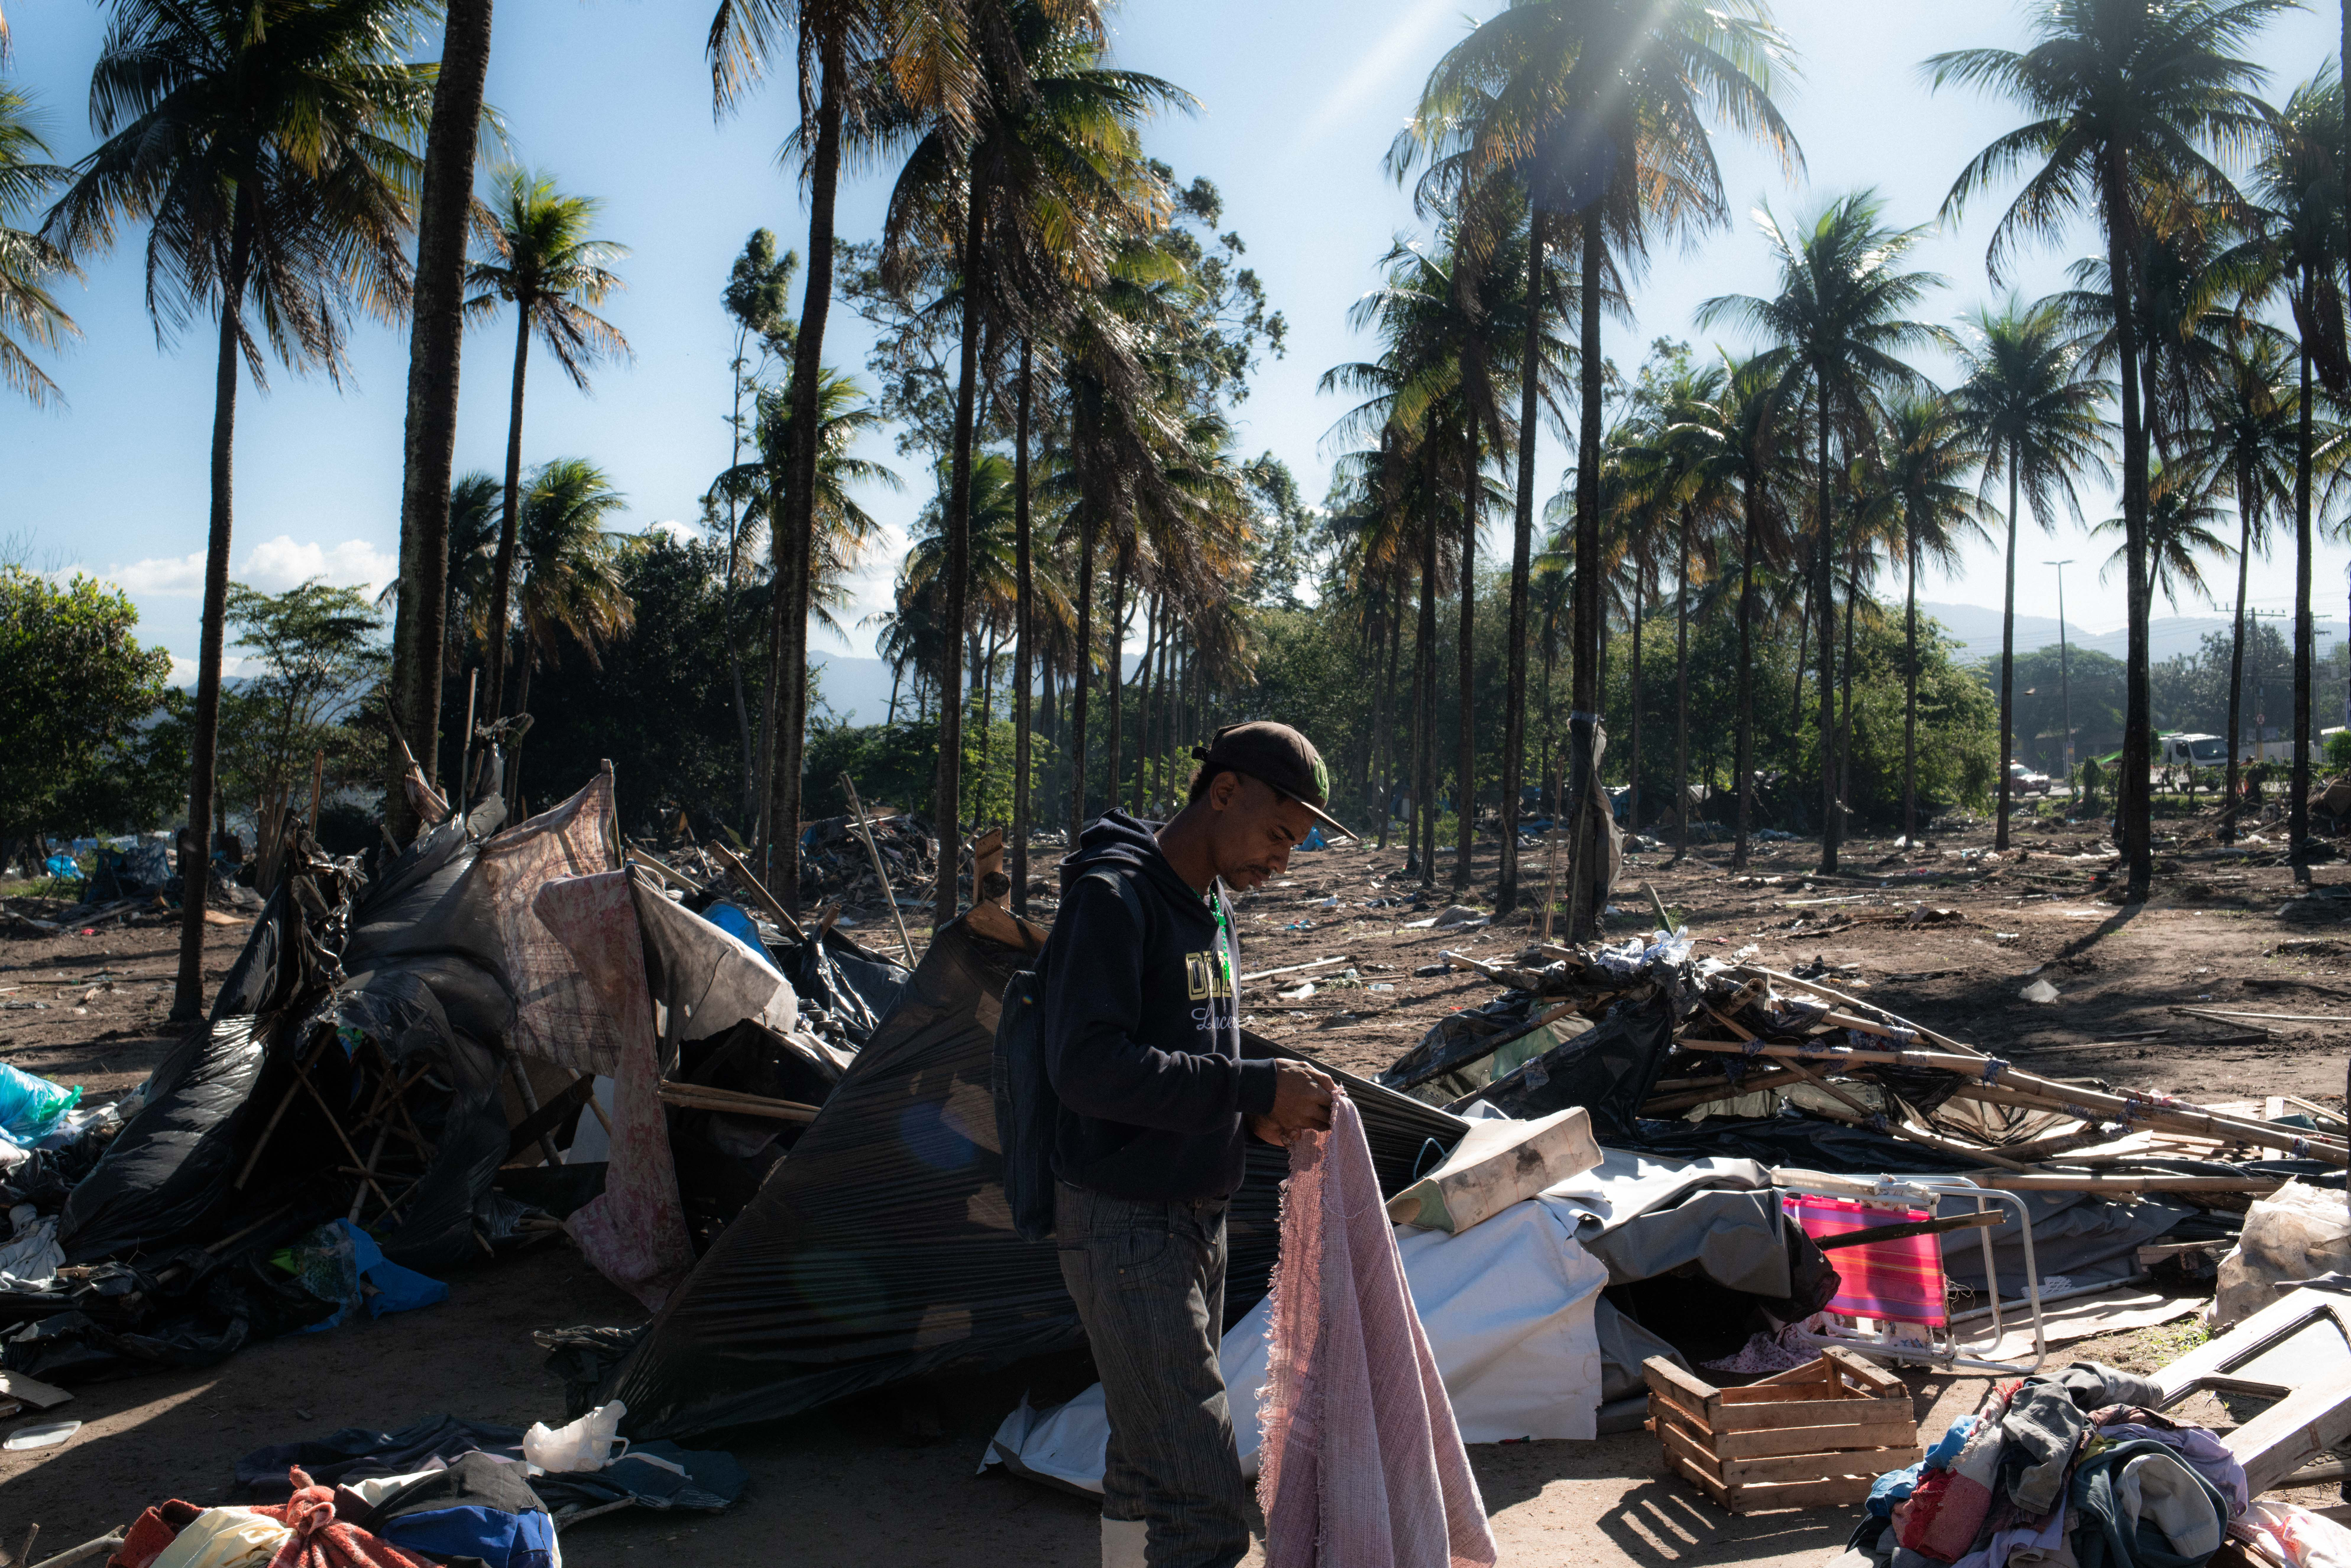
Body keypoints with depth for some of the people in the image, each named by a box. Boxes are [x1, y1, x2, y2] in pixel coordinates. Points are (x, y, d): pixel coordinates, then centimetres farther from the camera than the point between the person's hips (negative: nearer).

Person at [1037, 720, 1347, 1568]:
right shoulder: (1110, 896, -18)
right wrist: (1252, 1087, -26)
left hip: (1197, 1214, 9)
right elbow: (1086, 1066, -28)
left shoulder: (1212, 909, 11)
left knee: (1149, 1460, 21)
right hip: (1123, 1225, -9)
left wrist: (1260, 1110, 0)